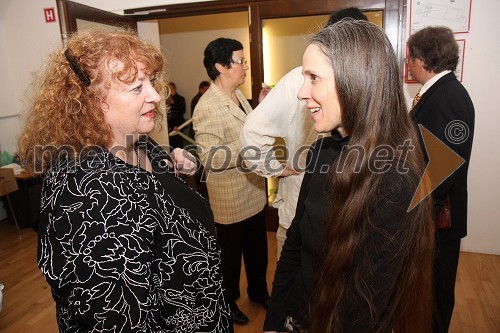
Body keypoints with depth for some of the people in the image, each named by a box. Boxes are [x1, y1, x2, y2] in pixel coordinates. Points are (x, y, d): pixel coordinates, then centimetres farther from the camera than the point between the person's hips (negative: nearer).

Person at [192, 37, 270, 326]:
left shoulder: (238, 95, 6)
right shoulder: (207, 107, -22)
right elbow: (210, 158, -28)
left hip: (254, 191, 8)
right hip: (231, 199, -8)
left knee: (258, 250, 24)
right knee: (231, 255, 16)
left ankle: (259, 291, 49)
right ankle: (229, 302, 41)